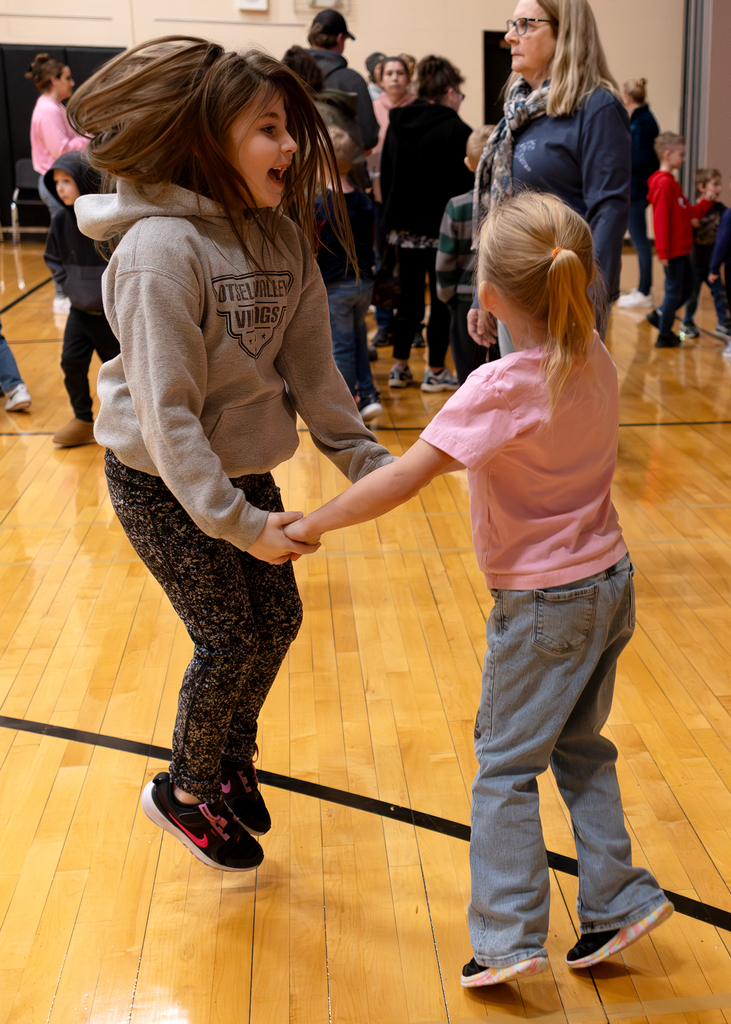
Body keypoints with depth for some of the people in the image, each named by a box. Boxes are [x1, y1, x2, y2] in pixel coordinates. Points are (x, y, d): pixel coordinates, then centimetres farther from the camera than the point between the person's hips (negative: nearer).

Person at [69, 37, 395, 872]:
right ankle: (186, 791, 30)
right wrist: (239, 523, -28)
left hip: (241, 466, 7)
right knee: (230, 638, 2)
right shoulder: (162, 249, -26)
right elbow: (165, 411, -27)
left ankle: (231, 761, 40)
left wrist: (365, 459, -7)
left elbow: (310, 364, 0)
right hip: (161, 481, -7)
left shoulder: (281, 234, -3)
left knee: (277, 618, 13)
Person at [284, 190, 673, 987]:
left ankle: (509, 939, 12)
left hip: (544, 602, -7)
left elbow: (402, 479, -28)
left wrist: (313, 524, -19)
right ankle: (617, 900, 27)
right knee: (579, 748, 21)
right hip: (610, 582, 7)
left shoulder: (500, 389, -24)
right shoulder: (595, 362, -3)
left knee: (505, 765, 6)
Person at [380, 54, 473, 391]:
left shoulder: (396, 124, 7)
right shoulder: (456, 130, -11)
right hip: (442, 228, -6)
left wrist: (392, 221, 17)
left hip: (405, 227, 6)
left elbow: (385, 177, 11)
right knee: (442, 301, 5)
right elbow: (466, 184, -11)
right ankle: (435, 372, 11)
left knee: (409, 301, 14)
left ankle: (399, 367, 18)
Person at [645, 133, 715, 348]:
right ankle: (664, 336, 11)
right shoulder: (663, 183, -17)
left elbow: (688, 213, 18)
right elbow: (661, 220, -21)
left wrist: (706, 201, 6)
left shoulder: (671, 182, 14)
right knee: (674, 291, 0)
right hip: (673, 251, -10)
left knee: (687, 288, 15)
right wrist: (663, 252, -23)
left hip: (681, 250, 10)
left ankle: (658, 315, 27)